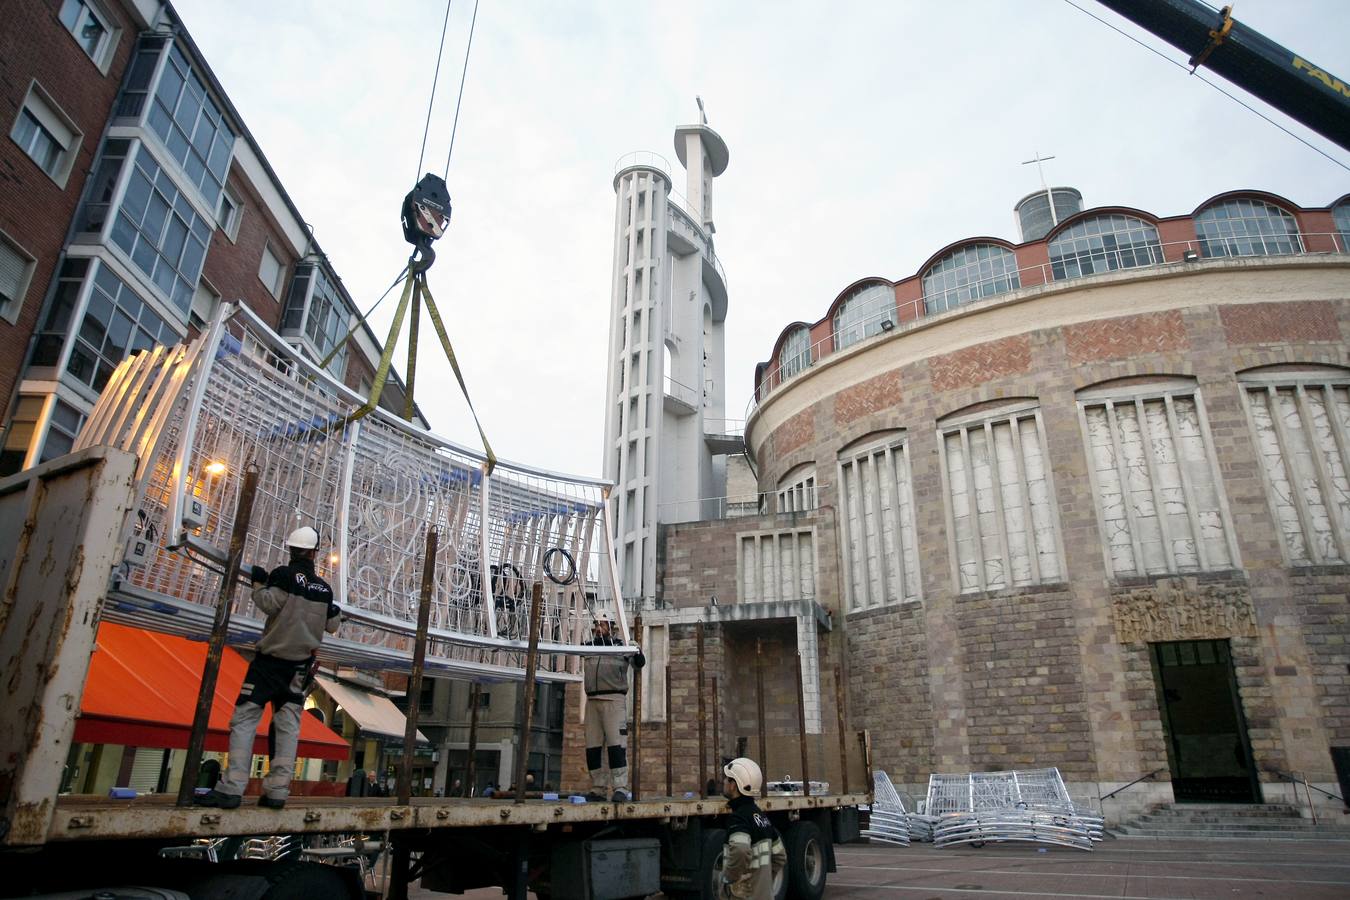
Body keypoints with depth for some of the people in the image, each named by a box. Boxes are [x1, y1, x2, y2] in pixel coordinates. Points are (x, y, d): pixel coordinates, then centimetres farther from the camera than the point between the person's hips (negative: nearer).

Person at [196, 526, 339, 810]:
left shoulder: (285, 574, -7)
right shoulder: (325, 588, 8)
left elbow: (269, 604, -18)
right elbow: (331, 626, 16)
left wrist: (258, 583, -1)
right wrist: (336, 614, 38)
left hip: (270, 660, -4)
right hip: (300, 666, 4)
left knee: (244, 720, -1)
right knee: (288, 727, 6)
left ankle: (231, 789, -8)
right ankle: (277, 791, 4)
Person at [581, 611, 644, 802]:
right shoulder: (588, 646, 15)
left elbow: (639, 663, -5)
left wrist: (637, 652, -24)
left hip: (614, 699, -5)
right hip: (592, 700, 5)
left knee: (616, 743, -10)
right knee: (592, 746, 6)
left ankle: (620, 787, -8)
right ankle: (598, 789, 13)